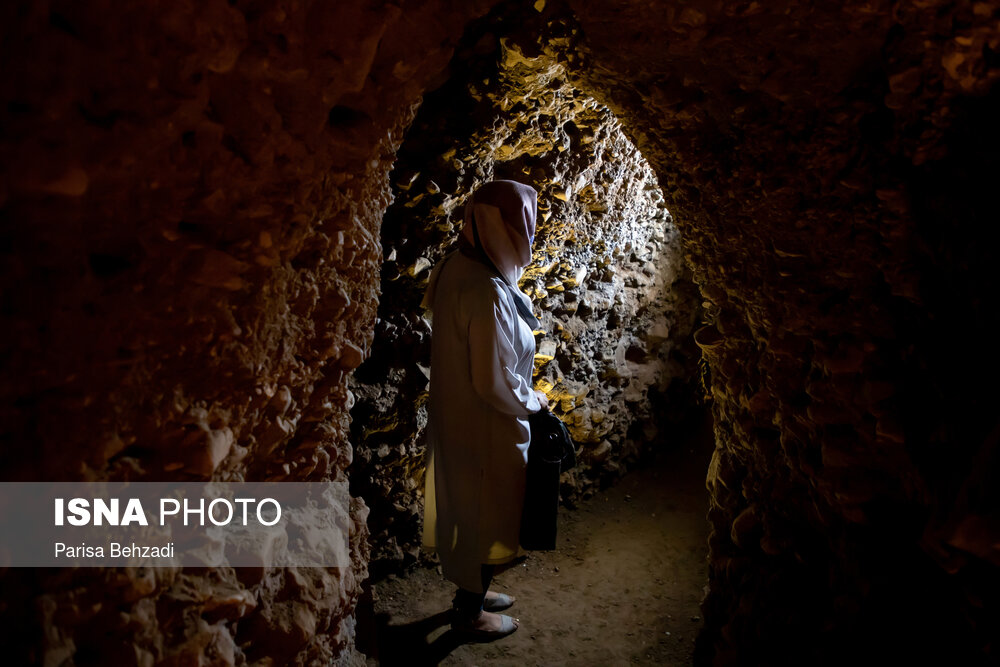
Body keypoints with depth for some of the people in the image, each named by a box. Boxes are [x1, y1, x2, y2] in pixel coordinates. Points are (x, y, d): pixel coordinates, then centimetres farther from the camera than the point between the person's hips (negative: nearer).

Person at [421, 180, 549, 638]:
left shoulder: (454, 269, -1)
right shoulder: (486, 292, -31)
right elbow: (494, 382, -27)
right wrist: (534, 403, -9)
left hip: (454, 414, 9)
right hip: (485, 427, -9)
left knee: (467, 506, 24)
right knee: (485, 516, 11)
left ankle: (471, 588, 45)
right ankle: (470, 612, 31)